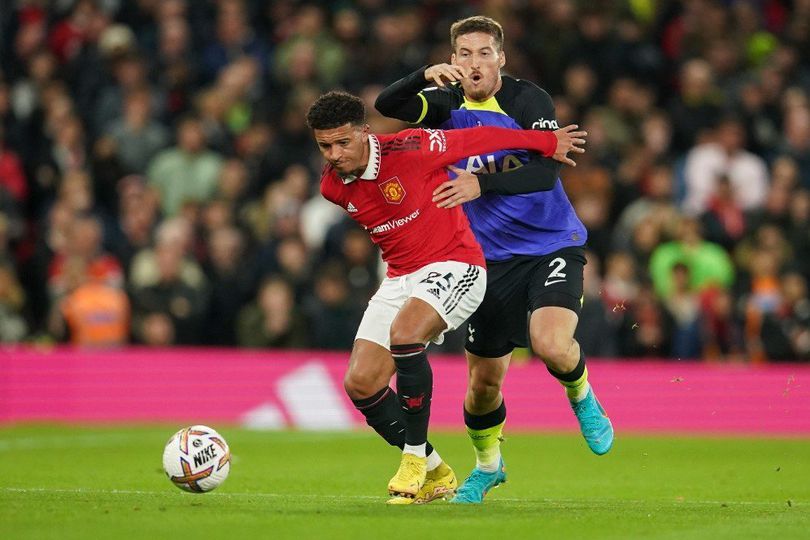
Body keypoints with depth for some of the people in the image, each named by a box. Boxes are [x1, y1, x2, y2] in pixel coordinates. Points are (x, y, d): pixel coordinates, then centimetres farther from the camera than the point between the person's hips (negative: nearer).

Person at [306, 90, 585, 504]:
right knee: (360, 384, -6)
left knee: (403, 334, -34)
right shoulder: (332, 187, -1)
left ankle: (414, 458, -21)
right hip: (400, 277, 7)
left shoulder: (409, 150, -20)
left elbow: (482, 139, -8)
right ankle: (434, 473, 12)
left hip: (454, 265, -7)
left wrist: (548, 142, 2)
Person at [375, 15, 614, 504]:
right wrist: (425, 77, -30)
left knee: (552, 345, -28)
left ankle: (583, 399, 7)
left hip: (554, 245, -4)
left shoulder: (528, 100, -13)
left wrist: (482, 184, -37)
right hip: (493, 257, 4)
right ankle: (488, 465, 34)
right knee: (484, 380, 7)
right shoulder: (447, 104, 2)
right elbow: (386, 106, -12)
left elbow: (545, 173, -25)